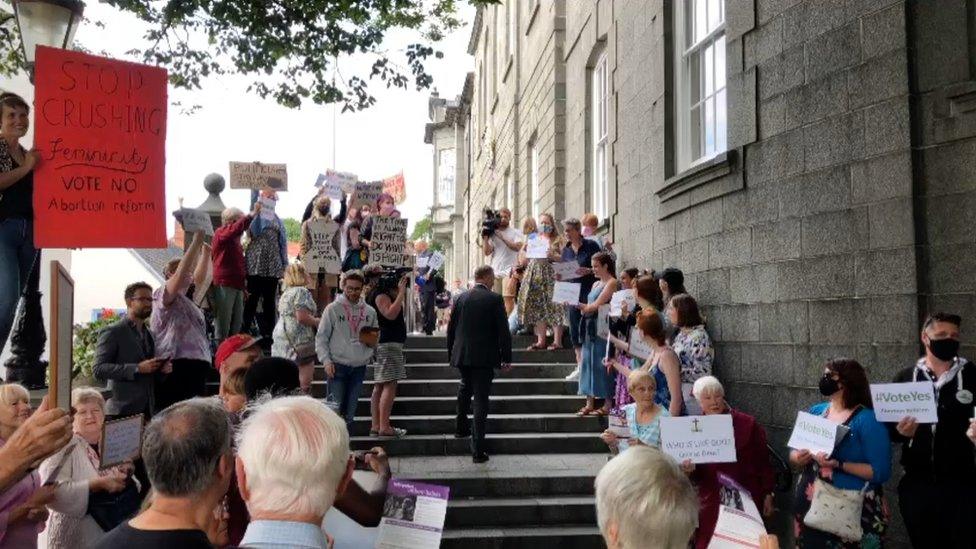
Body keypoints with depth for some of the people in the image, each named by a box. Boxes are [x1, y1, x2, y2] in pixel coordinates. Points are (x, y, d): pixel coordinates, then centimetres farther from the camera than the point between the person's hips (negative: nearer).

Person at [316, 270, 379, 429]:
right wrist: (326, 361, -12)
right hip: (338, 366, -4)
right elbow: (321, 338, -2)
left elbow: (375, 341, 18)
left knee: (350, 410, 12)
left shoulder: (370, 312, 9)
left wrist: (372, 341, -5)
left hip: (359, 367, 4)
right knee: (336, 409, -4)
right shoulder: (333, 309, -1)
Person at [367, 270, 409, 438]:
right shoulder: (381, 295, -11)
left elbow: (398, 310, 26)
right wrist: (401, 292, -19)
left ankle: (375, 426, 10)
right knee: (389, 385, -12)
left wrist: (401, 290, 19)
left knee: (379, 387, 8)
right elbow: (391, 313, -24)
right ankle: (384, 427, -13)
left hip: (390, 344, 11)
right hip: (388, 344, -11)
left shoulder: (386, 295, 19)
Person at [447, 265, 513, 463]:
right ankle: (478, 450, -1)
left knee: (465, 387, 30)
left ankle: (461, 427, 42)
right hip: (484, 357, -4)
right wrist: (506, 359, -2)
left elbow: (451, 328, 10)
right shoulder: (495, 299, -8)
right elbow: (503, 331, -9)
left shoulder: (461, 298, 5)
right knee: (481, 399, -1)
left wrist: (451, 353, 21)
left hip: (461, 355, 5)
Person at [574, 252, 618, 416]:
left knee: (602, 364, -5)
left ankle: (607, 404, 2)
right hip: (590, 327, 8)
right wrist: (582, 308, -5)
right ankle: (590, 403, 10)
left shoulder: (612, 282, -5)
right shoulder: (596, 284, 20)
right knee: (588, 362, 6)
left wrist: (582, 306, -2)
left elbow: (597, 305, -13)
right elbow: (588, 307, 15)